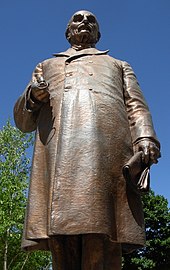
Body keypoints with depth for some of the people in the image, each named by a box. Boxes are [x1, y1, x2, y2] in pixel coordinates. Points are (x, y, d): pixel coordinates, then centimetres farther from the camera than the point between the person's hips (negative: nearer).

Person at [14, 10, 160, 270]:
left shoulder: (118, 66, 35)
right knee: (62, 246, -13)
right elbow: (24, 121, 29)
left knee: (101, 248, -17)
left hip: (107, 149, -1)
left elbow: (136, 106, 18)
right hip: (58, 155, 1)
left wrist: (145, 138, -5)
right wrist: (33, 96, 4)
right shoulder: (47, 66, 36)